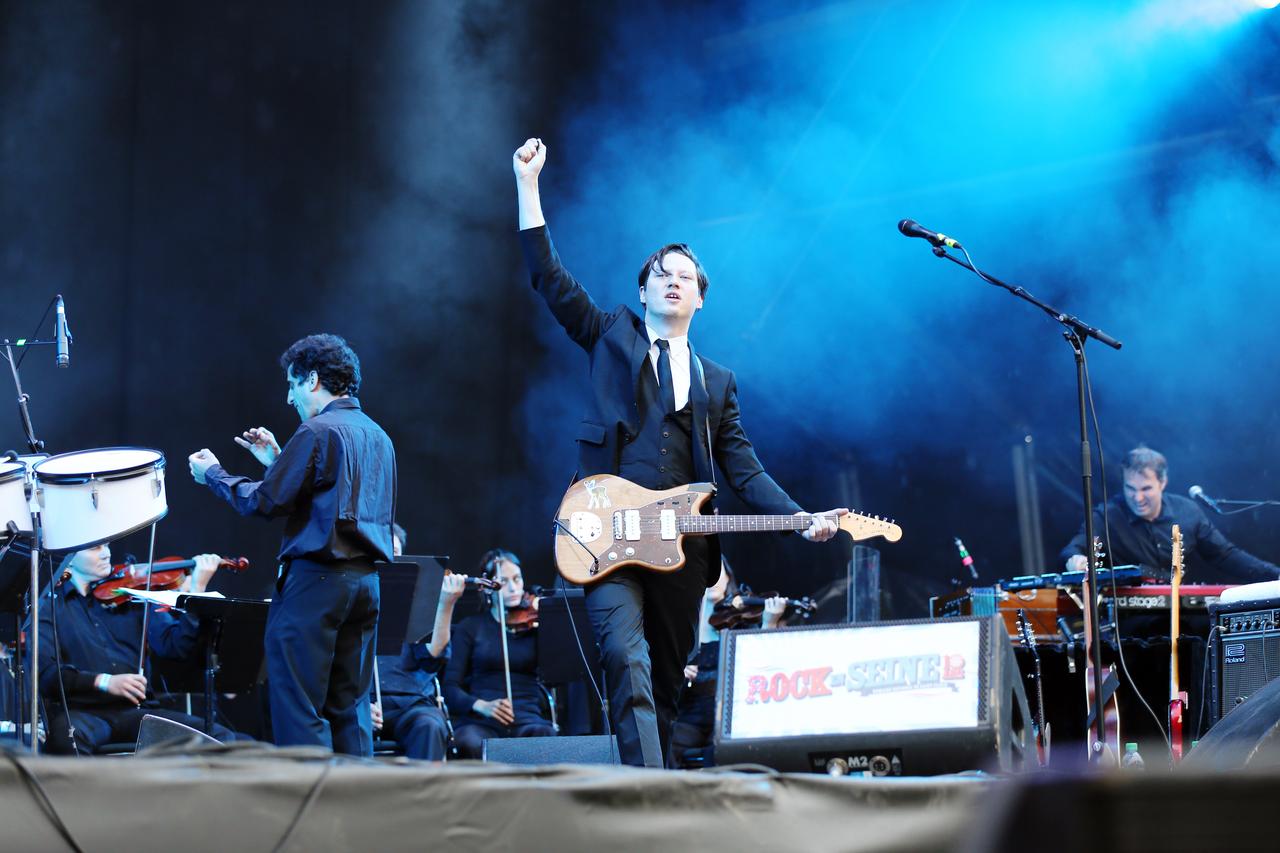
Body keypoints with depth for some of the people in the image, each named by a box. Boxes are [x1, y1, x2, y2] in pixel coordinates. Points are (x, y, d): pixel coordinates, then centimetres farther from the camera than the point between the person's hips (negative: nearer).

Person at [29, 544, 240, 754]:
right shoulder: (48, 603, 6)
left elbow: (175, 647, 5)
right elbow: (44, 673, -8)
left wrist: (196, 591, -5)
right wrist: (103, 682, -21)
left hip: (136, 712, 3)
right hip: (79, 711, -3)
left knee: (220, 738, -17)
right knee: (68, 736, -40)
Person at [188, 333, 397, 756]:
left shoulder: (317, 432, -10)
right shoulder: (378, 437, 16)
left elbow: (266, 501, -11)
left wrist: (213, 474, 3)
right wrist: (279, 462, 23)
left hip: (315, 579, -8)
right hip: (366, 581, 8)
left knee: (298, 706, -5)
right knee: (350, 705, 11)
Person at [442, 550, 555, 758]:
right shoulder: (471, 627, 14)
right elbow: (451, 688, 6)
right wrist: (481, 706, -14)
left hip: (528, 719, 1)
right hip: (480, 722, -1)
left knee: (544, 737, -35)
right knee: (472, 745, -37)